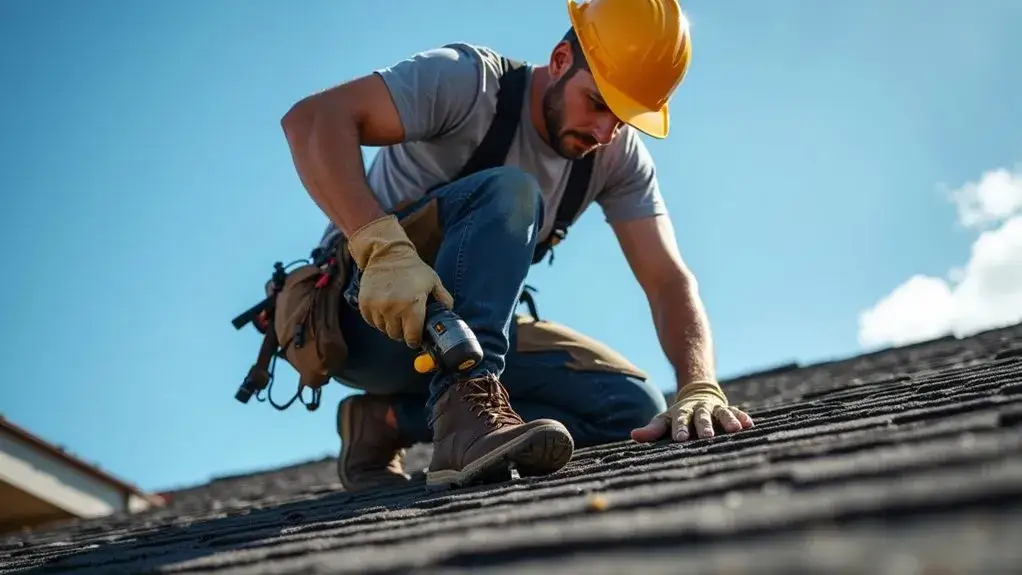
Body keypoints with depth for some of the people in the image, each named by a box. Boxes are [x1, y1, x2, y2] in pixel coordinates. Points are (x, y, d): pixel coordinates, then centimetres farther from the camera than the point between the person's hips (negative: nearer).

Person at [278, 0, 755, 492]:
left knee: (635, 407, -12)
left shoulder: (619, 157, -3)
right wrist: (382, 247, -44)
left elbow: (669, 281, -9)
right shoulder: (469, 80, -18)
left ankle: (388, 420, -9)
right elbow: (311, 119, -30)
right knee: (508, 193, -29)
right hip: (366, 308, -6)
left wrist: (700, 388, -28)